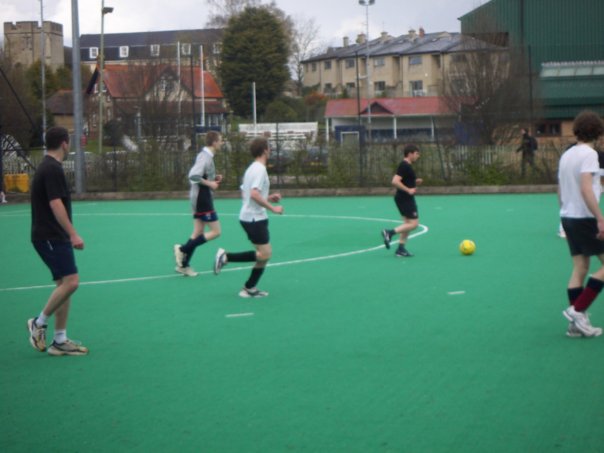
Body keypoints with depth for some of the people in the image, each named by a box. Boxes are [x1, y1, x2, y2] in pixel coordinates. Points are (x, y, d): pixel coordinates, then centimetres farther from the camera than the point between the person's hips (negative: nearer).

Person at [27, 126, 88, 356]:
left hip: (54, 237, 10)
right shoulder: (53, 169, -14)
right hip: (50, 236, -10)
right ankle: (39, 323, -4)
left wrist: (68, 235, 32)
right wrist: (73, 234, -26)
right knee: (70, 281, -17)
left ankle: (59, 341, 8)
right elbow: (55, 204, -22)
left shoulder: (47, 167, 17)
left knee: (65, 284, 7)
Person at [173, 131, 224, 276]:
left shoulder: (206, 156, 12)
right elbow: (193, 176, -28)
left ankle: (184, 265, 14)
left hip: (200, 200, 10)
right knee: (215, 231, -6)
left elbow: (197, 175, 19)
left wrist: (214, 178, 8)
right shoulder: (205, 157, -18)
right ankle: (182, 249, -4)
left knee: (198, 233, 12)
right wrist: (209, 183, -19)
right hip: (203, 200, -10)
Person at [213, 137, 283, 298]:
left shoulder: (251, 168, 16)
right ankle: (226, 257, -8)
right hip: (255, 218, -10)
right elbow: (254, 194, -26)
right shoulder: (260, 169, -15)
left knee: (265, 254, 10)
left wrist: (268, 198, 18)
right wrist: (272, 208, -20)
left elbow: (245, 194, 22)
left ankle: (249, 289, 10)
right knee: (264, 254, -10)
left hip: (248, 217, 10)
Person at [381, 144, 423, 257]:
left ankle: (401, 249, 11)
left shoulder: (407, 166, 15)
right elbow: (395, 181, -25)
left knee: (408, 223, 11)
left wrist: (415, 182, 11)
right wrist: (408, 190, -24)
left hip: (406, 199, 10)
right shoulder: (404, 166, -17)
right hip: (405, 199, -10)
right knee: (414, 223, -10)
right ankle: (390, 233, -9)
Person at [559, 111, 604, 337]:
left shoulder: (566, 155, 12)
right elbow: (585, 188, -23)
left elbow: (560, 190, 17)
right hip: (585, 217, -8)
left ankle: (577, 324, 6)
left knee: (579, 268, 8)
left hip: (568, 217, 8)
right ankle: (578, 309, -7)